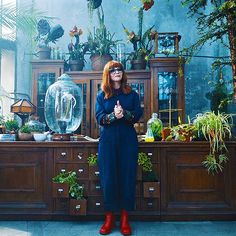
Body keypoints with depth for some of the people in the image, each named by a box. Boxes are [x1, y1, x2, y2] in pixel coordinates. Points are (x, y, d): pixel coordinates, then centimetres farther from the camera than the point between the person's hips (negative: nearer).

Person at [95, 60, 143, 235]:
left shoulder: (132, 94, 9)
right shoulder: (102, 95, 9)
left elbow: (138, 115, -2)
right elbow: (99, 118, -2)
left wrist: (124, 113, -20)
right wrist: (113, 115, -21)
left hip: (128, 140, 0)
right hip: (108, 140, 0)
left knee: (127, 177, 0)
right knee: (108, 177, 0)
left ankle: (125, 219, 12)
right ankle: (109, 218, 13)